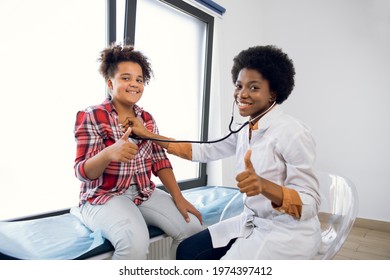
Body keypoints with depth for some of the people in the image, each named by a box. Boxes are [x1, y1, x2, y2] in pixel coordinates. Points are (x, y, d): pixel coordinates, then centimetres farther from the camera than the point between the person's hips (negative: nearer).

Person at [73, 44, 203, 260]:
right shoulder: (90, 117, -8)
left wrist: (178, 197, -5)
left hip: (144, 193, 6)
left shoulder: (147, 118, 8)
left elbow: (160, 161, 6)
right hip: (103, 197, -5)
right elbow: (82, 172, -15)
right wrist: (109, 153, -36)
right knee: (135, 241, -34)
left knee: (192, 226, -13)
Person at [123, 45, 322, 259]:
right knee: (188, 250, 1)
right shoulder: (245, 129, 2)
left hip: (288, 232, -7)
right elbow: (203, 151, 7)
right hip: (253, 222, 7)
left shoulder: (292, 133, -21)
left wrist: (263, 185, -41)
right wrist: (147, 134, 6)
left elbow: (309, 205, -21)